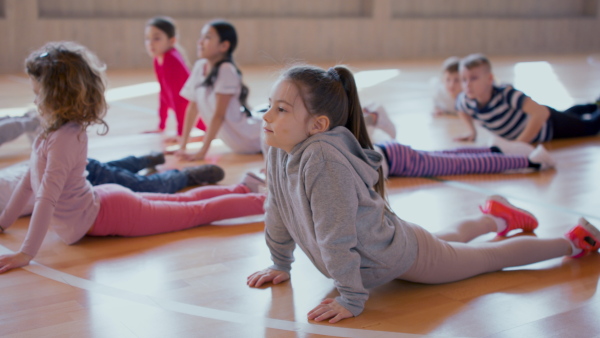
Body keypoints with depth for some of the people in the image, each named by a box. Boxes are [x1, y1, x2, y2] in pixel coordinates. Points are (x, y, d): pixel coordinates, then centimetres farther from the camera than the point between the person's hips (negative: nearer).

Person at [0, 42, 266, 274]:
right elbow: (29, 180, 11)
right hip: (102, 200, 8)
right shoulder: (52, 132, 1)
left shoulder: (65, 139, -28)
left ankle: (263, 201, 10)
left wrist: (26, 253, -36)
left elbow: (47, 197, -35)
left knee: (196, 211, 2)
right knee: (182, 201, 24)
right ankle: (243, 190, 38)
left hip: (108, 214, -8)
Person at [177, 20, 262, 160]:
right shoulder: (199, 66, -2)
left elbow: (218, 114, -22)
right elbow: (192, 107, 4)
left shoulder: (226, 70, -22)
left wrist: (202, 152, -21)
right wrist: (182, 146, 4)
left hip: (254, 139, -6)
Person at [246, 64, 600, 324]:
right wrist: (280, 265, 8)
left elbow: (336, 236, -37)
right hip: (380, 252, 8)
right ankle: (496, 216, 63)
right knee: (445, 239, 37)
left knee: (491, 256, 14)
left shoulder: (323, 159, -41)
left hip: (398, 255, -8)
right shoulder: (279, 150, -14)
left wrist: (351, 299, -30)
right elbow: (278, 209, 1)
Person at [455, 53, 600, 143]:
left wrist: (520, 142, -50)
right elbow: (461, 110, 1)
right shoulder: (465, 101, -26)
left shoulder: (506, 94, -45)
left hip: (549, 126, -7)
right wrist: (471, 131, -11)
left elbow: (541, 113, -53)